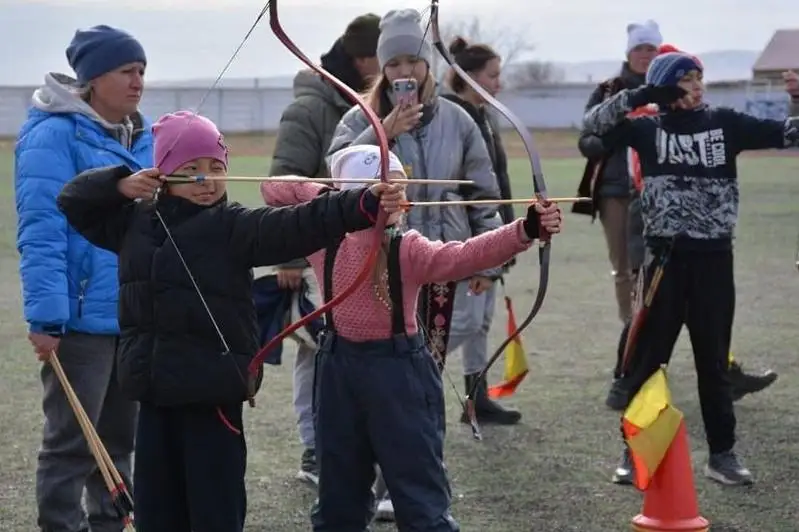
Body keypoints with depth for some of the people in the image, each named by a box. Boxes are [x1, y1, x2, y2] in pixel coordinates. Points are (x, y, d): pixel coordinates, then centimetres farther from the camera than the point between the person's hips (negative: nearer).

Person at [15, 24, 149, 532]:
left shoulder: (144, 138, 10)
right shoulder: (55, 135, -13)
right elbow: (41, 233, -18)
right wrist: (47, 316, -22)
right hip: (83, 317, -7)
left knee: (120, 437, 16)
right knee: (71, 442, 1)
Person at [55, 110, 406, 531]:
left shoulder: (231, 226, -6)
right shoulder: (135, 222, 9)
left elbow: (297, 226, -20)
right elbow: (73, 200, 20)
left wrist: (365, 204, -35)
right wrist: (120, 184, 0)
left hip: (212, 391, -5)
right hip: (154, 389, 5)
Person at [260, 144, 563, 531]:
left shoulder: (409, 250, -11)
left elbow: (465, 255, -29)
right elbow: (272, 191, 6)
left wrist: (524, 230, -45)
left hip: (399, 369, -3)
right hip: (340, 369, 3)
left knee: (421, 498, -1)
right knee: (338, 491, 17)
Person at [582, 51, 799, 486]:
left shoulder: (724, 123, 4)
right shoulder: (647, 128, 2)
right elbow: (592, 125, -6)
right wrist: (638, 96, -16)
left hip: (713, 256, 1)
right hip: (665, 256, -1)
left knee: (714, 359, 10)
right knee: (648, 356, 4)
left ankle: (722, 452, 17)